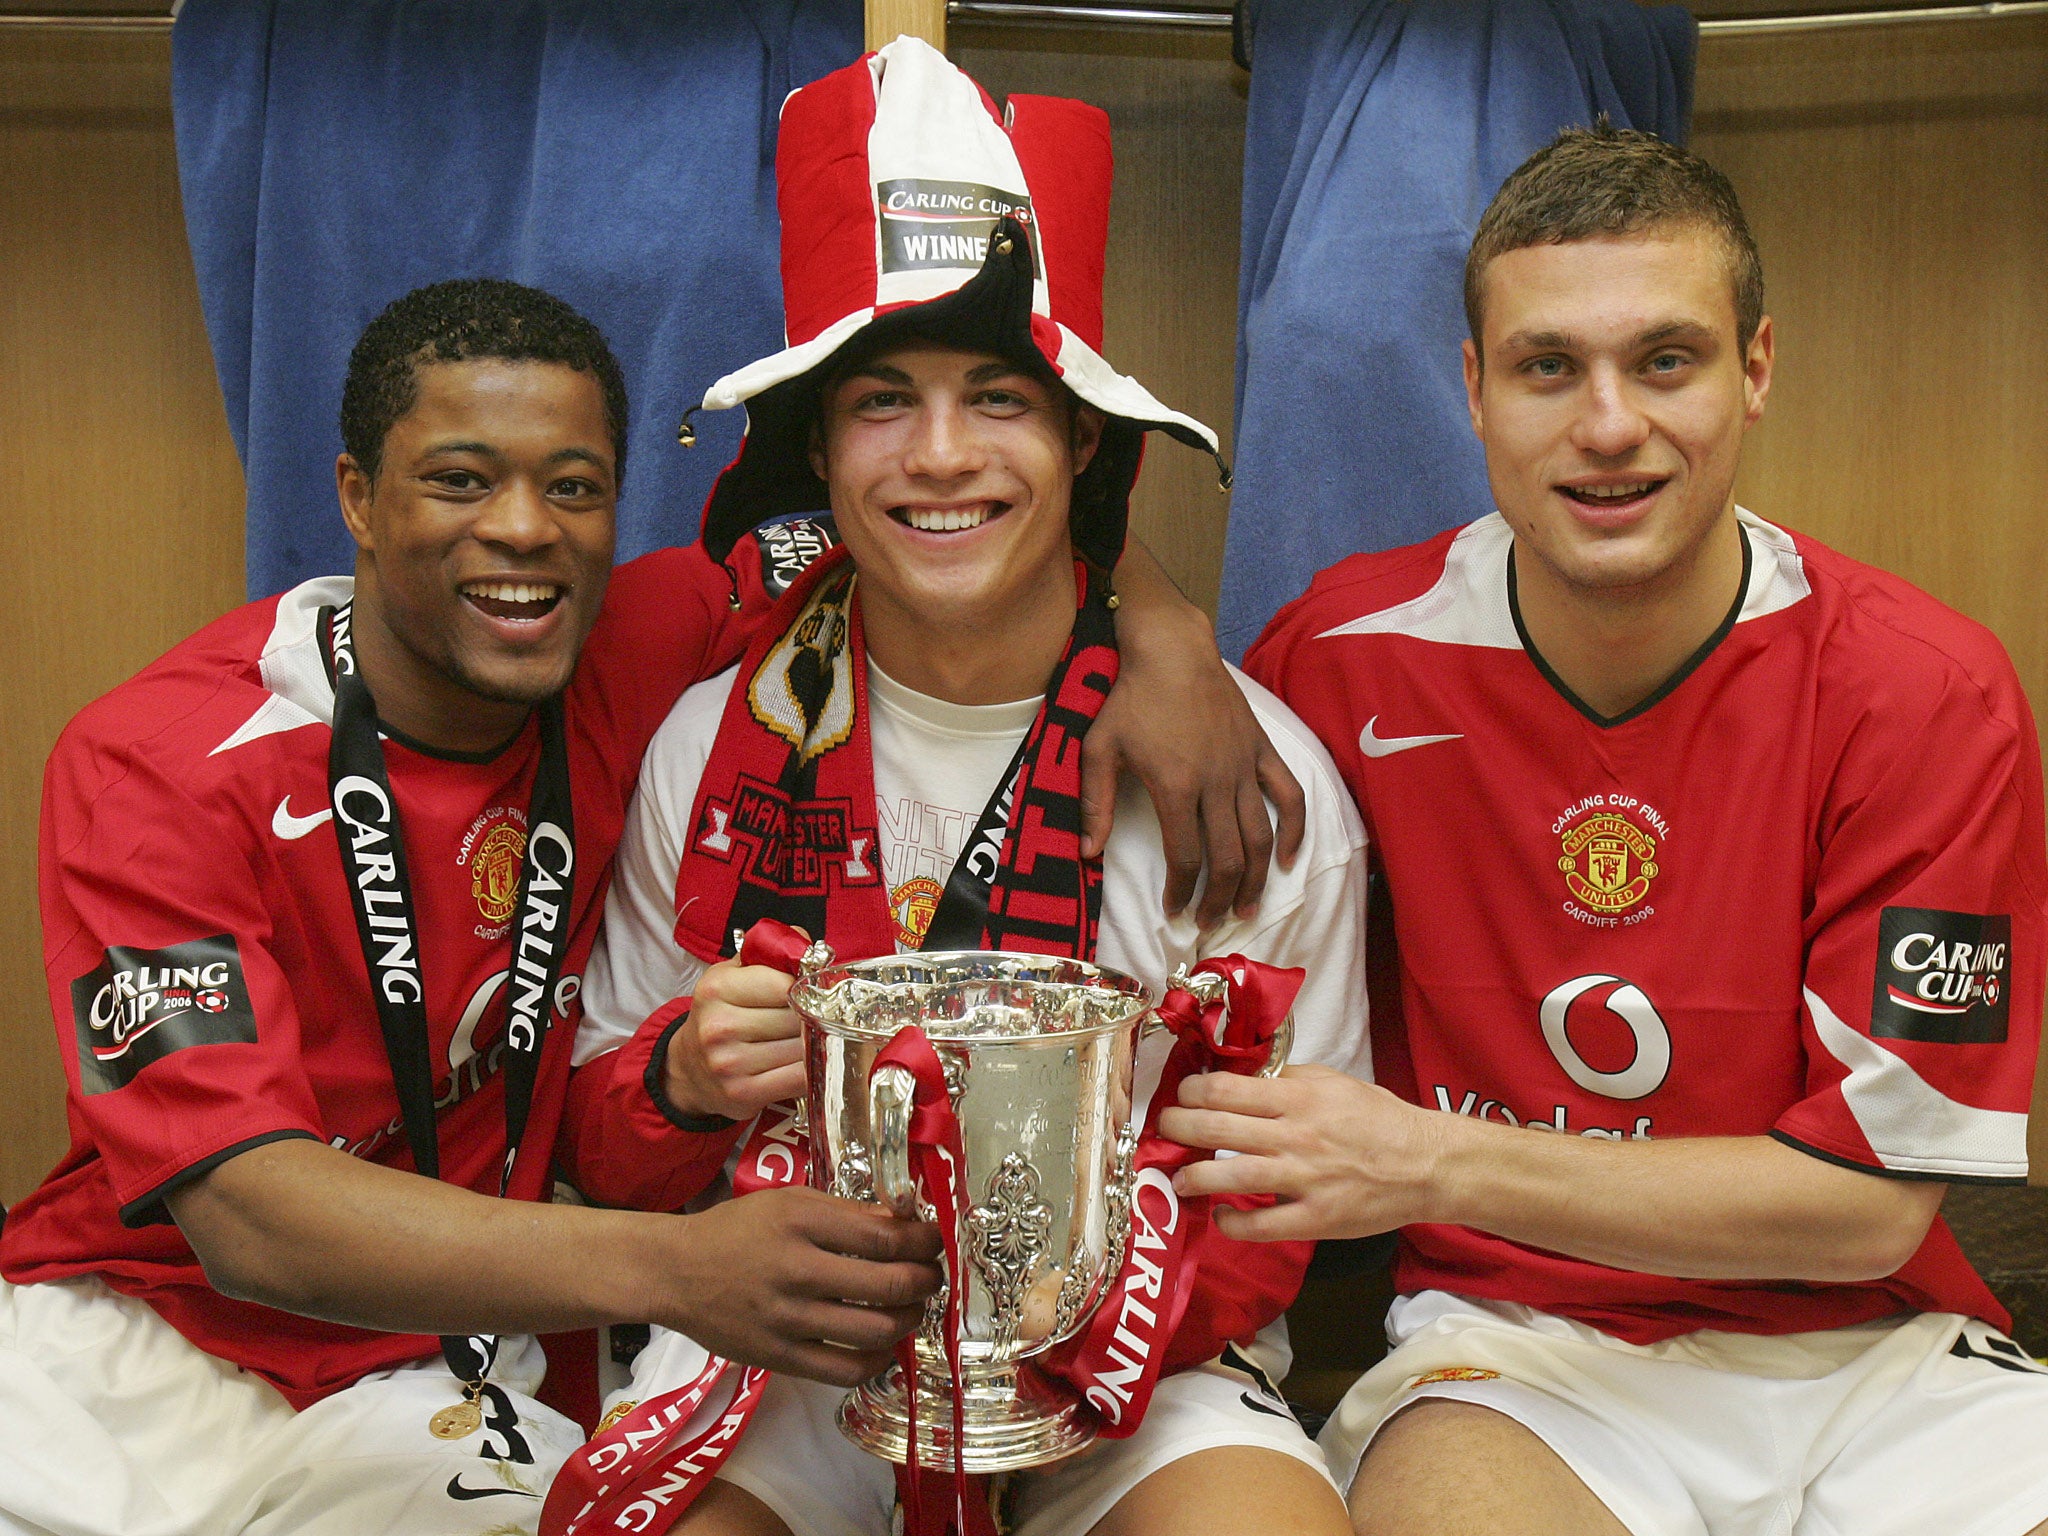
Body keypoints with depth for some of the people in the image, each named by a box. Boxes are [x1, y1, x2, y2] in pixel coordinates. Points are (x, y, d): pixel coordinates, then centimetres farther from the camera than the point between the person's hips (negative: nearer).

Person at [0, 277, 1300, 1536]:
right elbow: (245, 1210, -24)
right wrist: (668, 1267, -39)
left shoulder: (630, 657, -6)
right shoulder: (157, 764, -15)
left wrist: (1157, 629, -16)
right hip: (134, 1341, -2)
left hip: (427, 1382, 2)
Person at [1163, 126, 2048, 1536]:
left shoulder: (1930, 695, -9)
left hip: (1862, 1352, 2)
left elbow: (1870, 1201, -10)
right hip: (1516, 1344, -1)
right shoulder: (1356, 653, -6)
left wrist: (1432, 1162, -19)